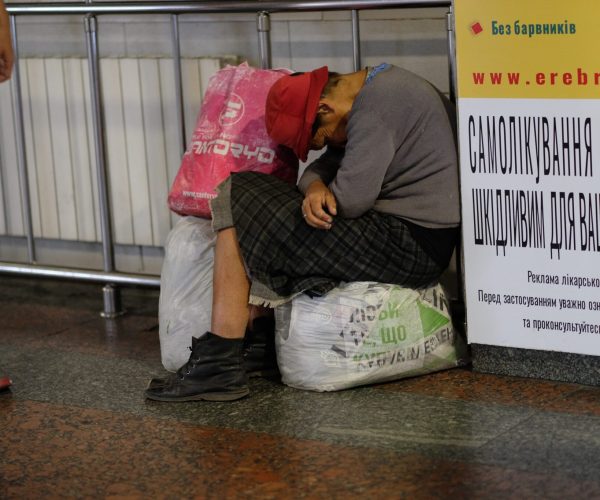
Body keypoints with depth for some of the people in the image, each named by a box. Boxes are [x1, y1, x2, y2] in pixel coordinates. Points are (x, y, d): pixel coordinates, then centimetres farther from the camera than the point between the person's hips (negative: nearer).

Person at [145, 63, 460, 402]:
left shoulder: (376, 104, -16)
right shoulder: (386, 85, 17)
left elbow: (351, 198, -21)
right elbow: (324, 167, 15)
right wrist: (316, 188, -9)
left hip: (406, 243, -11)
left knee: (239, 201, -8)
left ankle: (220, 365, -12)